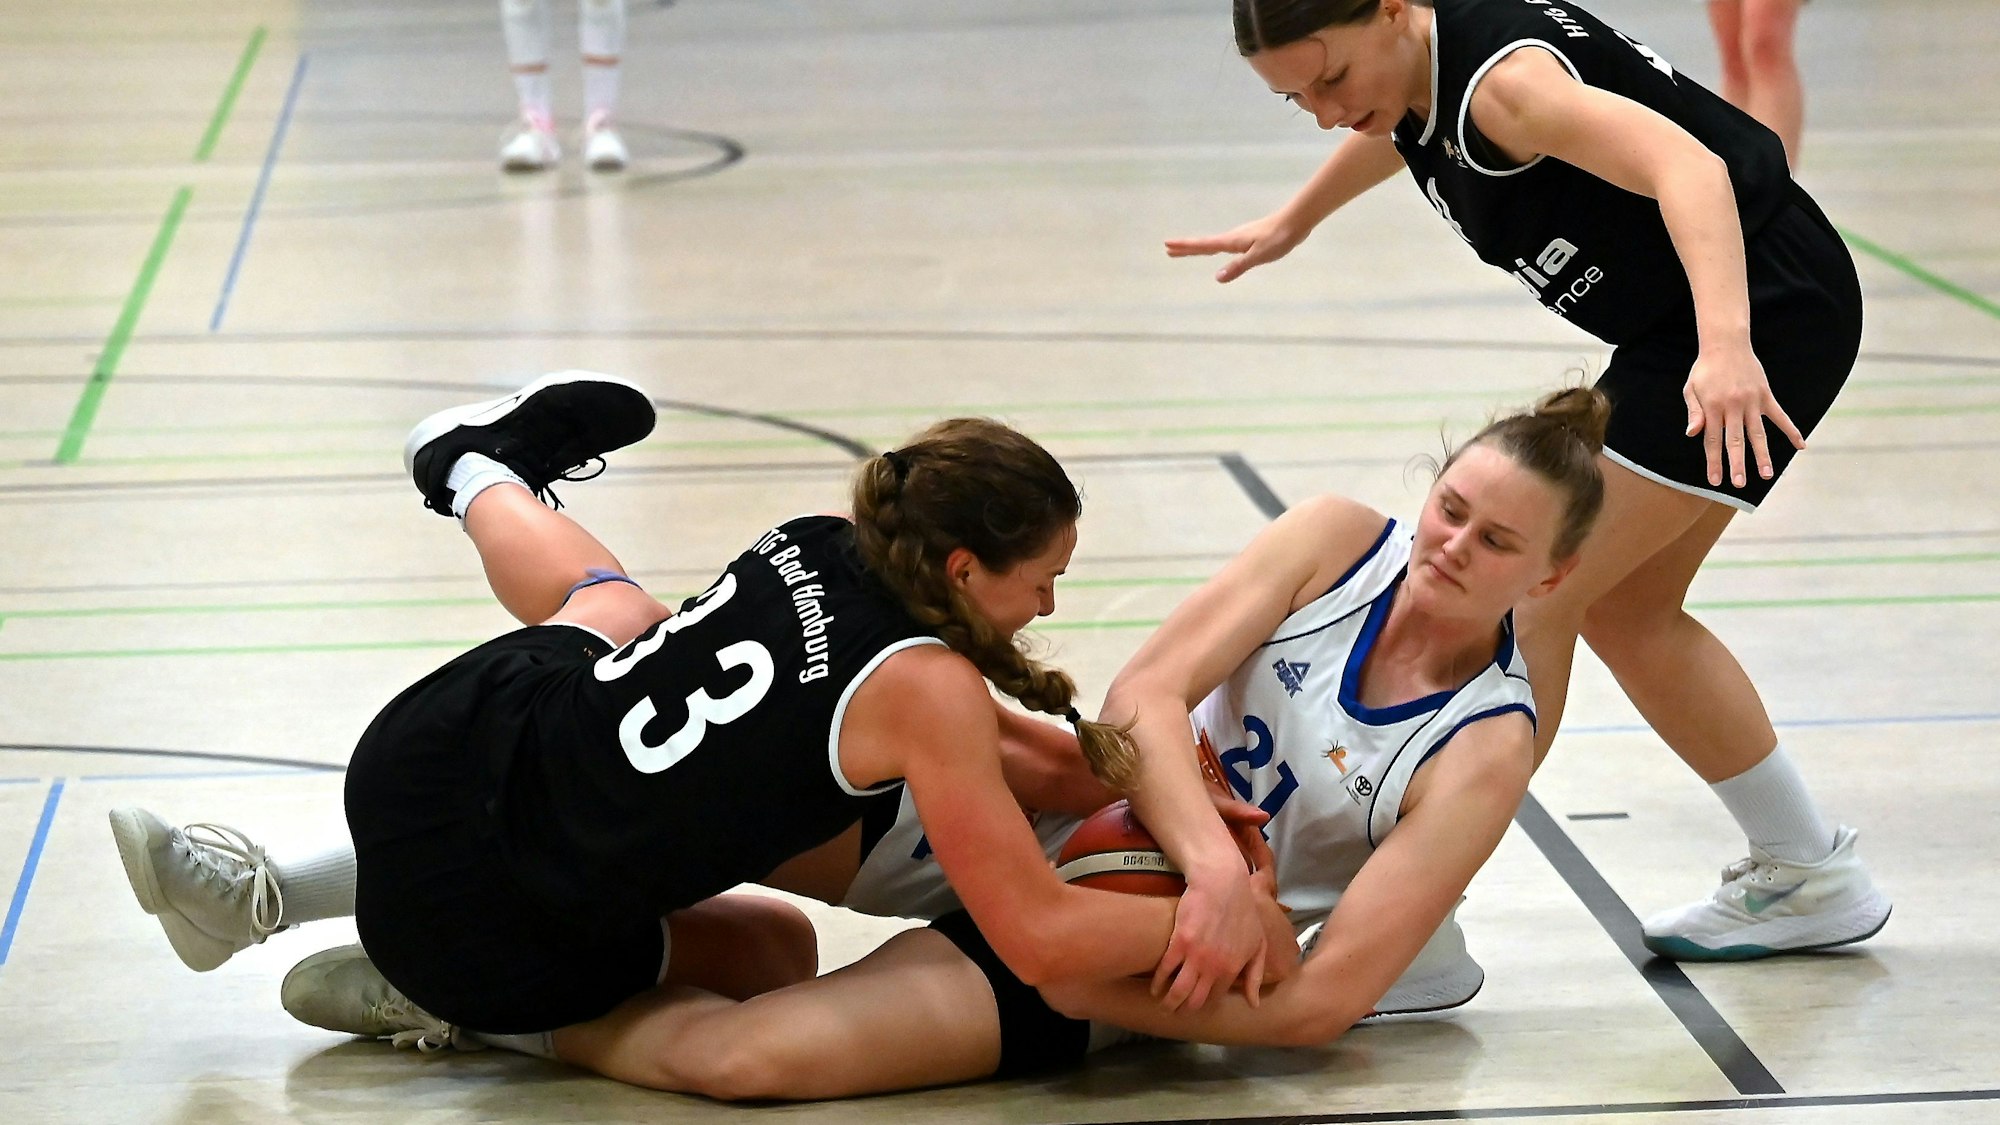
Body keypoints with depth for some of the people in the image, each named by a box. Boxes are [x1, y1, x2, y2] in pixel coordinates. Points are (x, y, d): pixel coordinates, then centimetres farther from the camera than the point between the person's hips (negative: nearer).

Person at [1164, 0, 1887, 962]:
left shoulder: (1501, 80, -26)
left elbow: (1686, 165, -40)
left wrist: (1726, 344, -54)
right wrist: (1294, 221, 46)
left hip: (1763, 307, -10)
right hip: (1673, 329, 10)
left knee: (1533, 600, -11)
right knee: (1622, 611, 17)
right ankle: (1807, 879, 27)